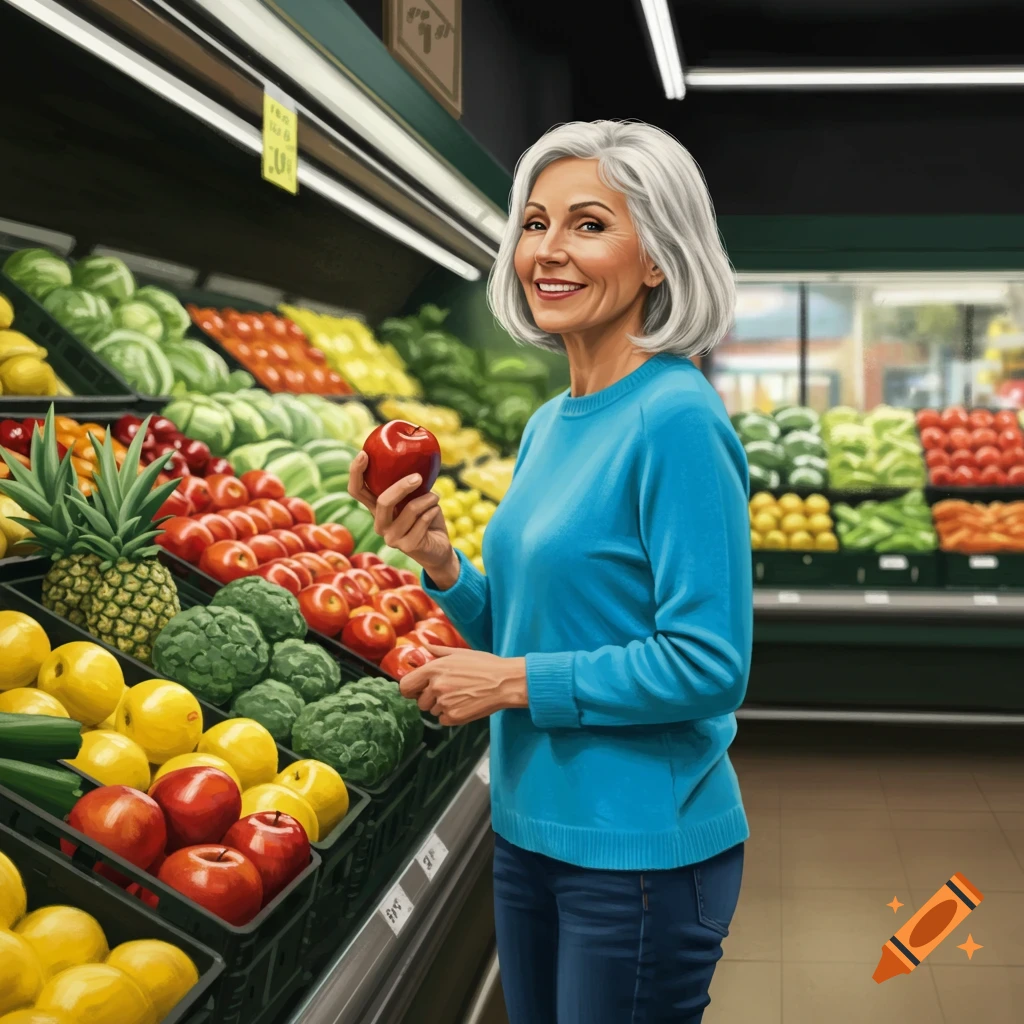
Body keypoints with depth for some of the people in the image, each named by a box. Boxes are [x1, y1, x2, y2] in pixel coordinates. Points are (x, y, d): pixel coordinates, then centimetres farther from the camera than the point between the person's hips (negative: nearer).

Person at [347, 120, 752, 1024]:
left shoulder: (675, 420, -18)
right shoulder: (549, 425, 7)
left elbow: (709, 664, -22)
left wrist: (515, 682, -17)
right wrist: (440, 562, -3)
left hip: (640, 848, -8)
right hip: (531, 829, 8)